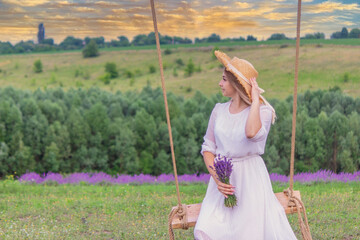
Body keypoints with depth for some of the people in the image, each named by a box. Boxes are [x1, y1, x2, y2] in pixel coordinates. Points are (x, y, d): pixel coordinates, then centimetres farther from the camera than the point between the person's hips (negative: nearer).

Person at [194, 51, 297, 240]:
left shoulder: (262, 111, -7)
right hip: (223, 180, 4)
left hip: (250, 180, -4)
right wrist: (216, 177, -8)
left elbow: (252, 133, -31)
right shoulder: (219, 111, 8)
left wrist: (255, 100, -20)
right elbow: (208, 148, 9)